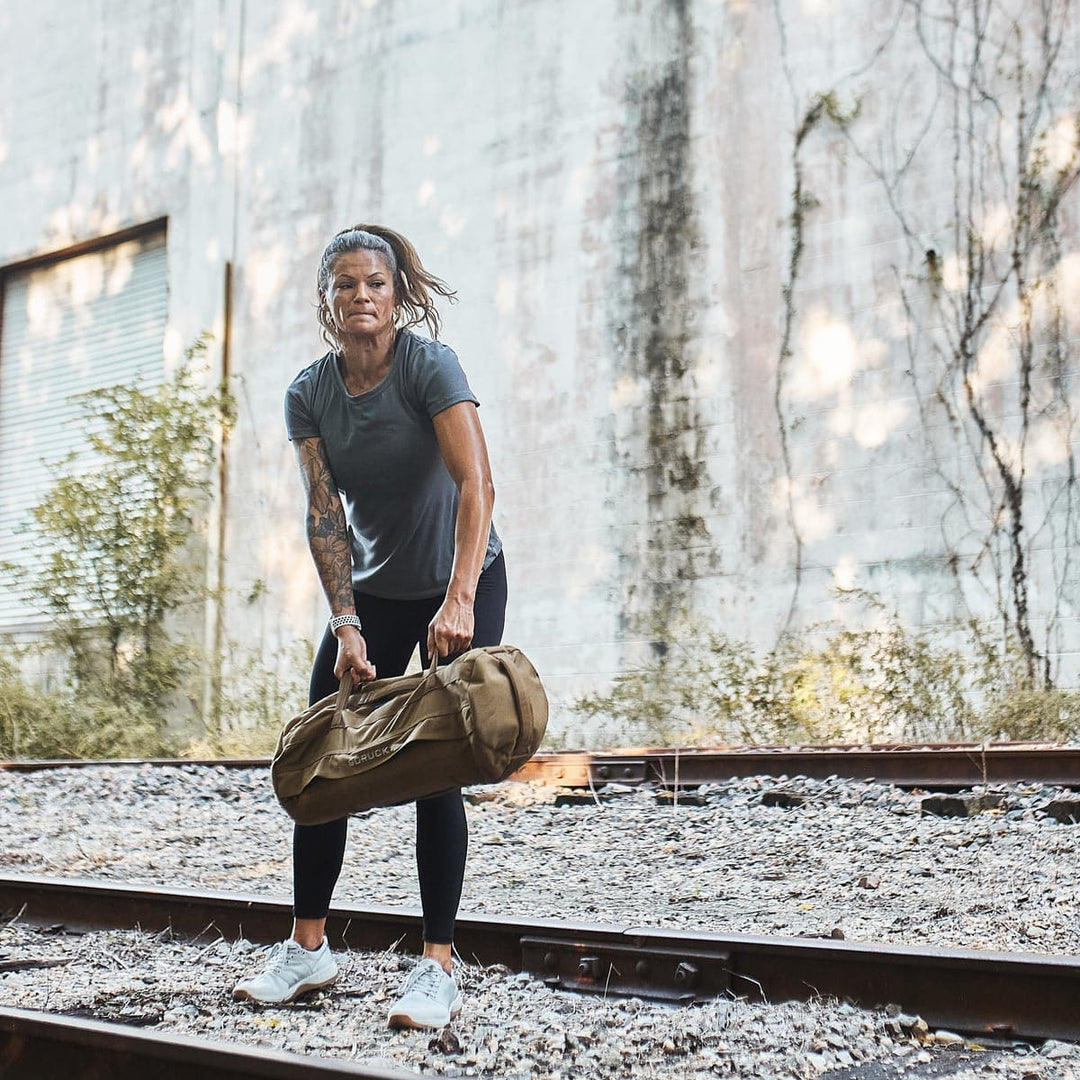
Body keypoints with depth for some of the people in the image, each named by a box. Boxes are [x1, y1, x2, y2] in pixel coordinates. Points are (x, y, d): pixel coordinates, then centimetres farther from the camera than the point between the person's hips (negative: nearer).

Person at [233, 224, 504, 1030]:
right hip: (374, 591, 5)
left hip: (461, 582, -4)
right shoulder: (309, 393, -6)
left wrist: (460, 600, -41)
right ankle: (309, 947, 13)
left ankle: (439, 965, -2)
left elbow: (476, 483, -29)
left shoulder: (430, 364, -19)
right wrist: (347, 625, -23)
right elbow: (324, 514, -11)